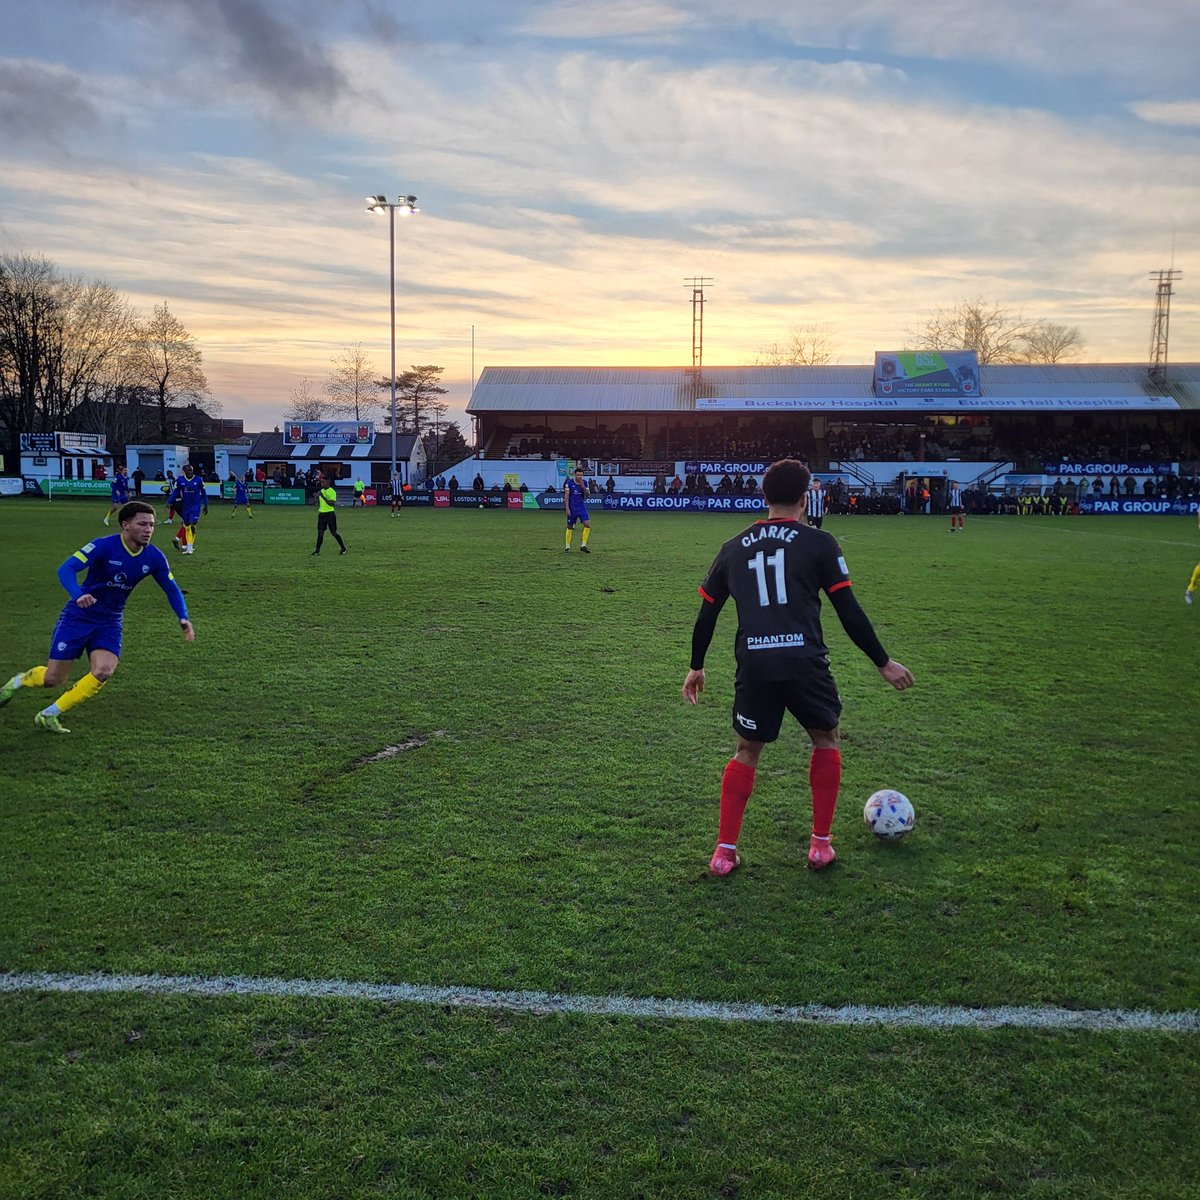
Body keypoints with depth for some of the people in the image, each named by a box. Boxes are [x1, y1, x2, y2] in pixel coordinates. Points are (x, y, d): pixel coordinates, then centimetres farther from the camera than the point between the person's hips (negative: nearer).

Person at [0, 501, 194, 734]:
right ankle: (19, 681, 39)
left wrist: (183, 618, -11)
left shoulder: (154, 558, -6)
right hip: (78, 615, -4)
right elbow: (66, 569, -28)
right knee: (53, 678, 1)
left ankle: (49, 715, -2)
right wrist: (78, 595, -48)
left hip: (109, 623, 4)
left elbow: (172, 589, 5)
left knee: (103, 672, -21)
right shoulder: (104, 546, -20)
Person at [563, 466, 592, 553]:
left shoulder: (584, 483, 3)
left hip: (582, 507, 3)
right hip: (572, 508, -3)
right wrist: (567, 508, -14)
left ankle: (583, 546, -3)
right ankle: (567, 547, 16)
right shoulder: (569, 483, -7)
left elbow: (587, 495, -1)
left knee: (587, 524, -10)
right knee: (570, 527, 3)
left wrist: (583, 486, -16)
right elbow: (566, 496, -7)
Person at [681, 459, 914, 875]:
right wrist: (883, 663, 11)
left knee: (747, 752, 20)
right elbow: (849, 612, 2)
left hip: (753, 666, 2)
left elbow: (706, 613, 18)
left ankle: (724, 851, 15)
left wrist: (696, 666, 29)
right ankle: (820, 844, 23)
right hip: (805, 663, -2)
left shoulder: (733, 548, 14)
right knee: (826, 740, 23)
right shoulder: (818, 543, 4)